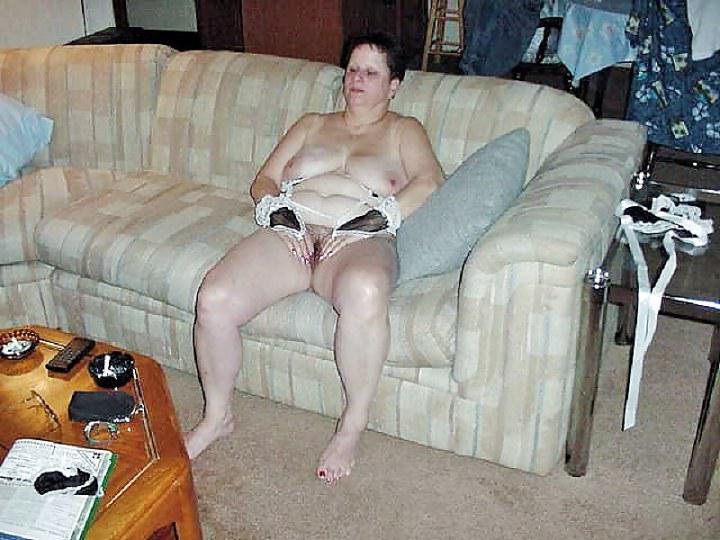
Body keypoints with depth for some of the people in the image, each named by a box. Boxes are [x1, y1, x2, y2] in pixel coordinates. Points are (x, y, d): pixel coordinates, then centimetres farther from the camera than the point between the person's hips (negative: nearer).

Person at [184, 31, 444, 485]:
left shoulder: (402, 130, 20)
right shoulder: (312, 125, 30)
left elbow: (428, 183, 0)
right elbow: (264, 181, 22)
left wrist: (370, 221, -13)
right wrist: (283, 215, -1)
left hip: (361, 241, -3)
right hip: (290, 234, 4)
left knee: (365, 292, -42)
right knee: (214, 298, -24)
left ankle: (352, 428, -20)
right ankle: (217, 416, 0)